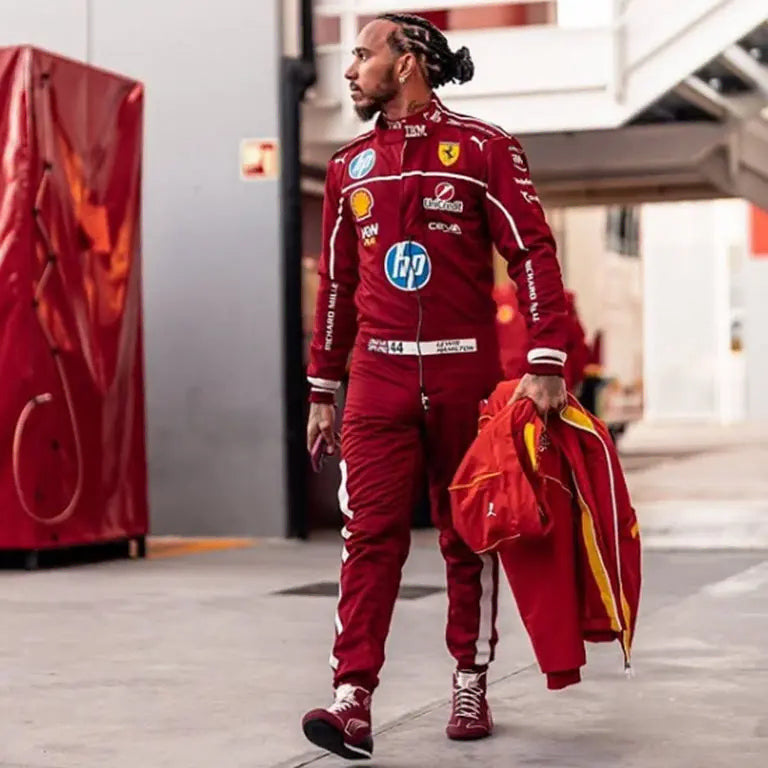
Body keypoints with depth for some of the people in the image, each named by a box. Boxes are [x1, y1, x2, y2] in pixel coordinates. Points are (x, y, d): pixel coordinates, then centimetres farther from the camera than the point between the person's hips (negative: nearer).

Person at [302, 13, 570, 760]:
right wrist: (321, 390, 15)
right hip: (379, 375, 2)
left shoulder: (483, 149, -1)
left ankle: (470, 685, 20)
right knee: (370, 532, -7)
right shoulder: (349, 167, 12)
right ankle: (353, 701, -12)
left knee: (468, 536, 8)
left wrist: (545, 365, -14)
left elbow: (533, 254, -6)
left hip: (465, 374, -2)